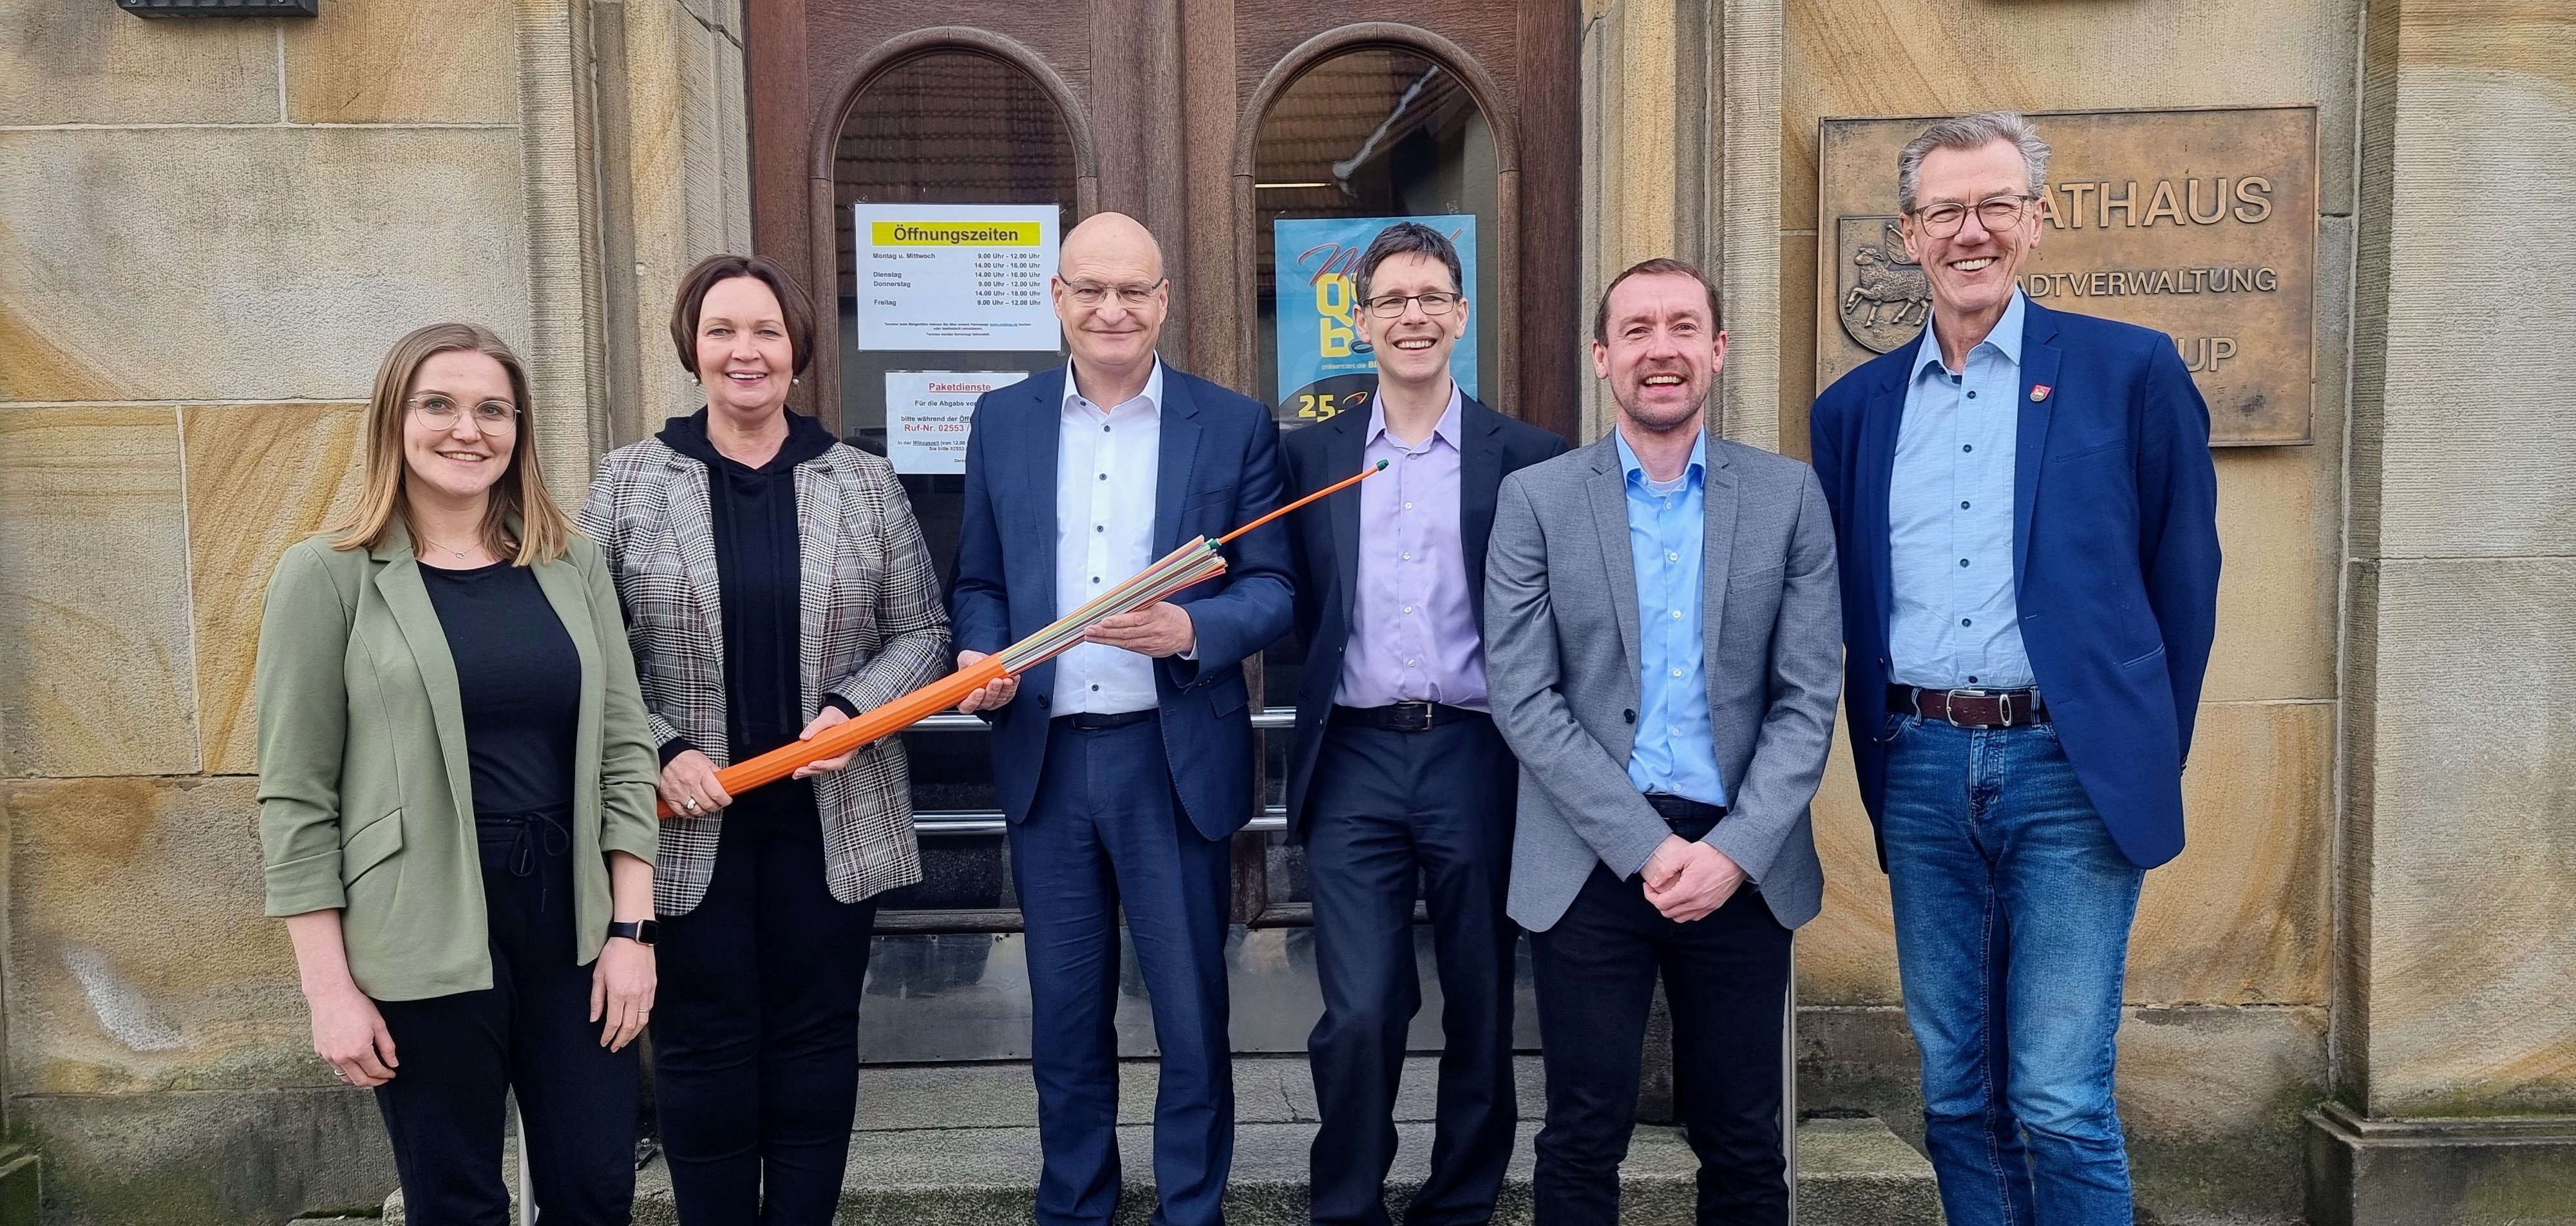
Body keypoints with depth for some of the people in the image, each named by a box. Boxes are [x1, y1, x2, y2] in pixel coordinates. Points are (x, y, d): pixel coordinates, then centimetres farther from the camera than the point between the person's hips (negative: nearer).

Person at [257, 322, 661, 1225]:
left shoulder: (571, 565, 7)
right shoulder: (329, 576, -3)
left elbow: (624, 752, 7)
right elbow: (295, 798, -5)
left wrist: (631, 929, 0)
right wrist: (330, 988, -8)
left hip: (572, 914, 3)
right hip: (422, 936, -3)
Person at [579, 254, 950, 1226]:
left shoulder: (863, 482, 3)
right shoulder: (629, 482, 1)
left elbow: (921, 631, 5)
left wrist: (851, 710, -12)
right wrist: (661, 752, -12)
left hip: (832, 817, 1)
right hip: (688, 821, -1)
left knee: (815, 1040, 10)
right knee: (703, 1045, 8)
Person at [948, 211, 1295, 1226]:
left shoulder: (1234, 426, -1)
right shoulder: (1002, 421, 7)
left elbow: (1273, 591, -3)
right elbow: (979, 583, 11)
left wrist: (1189, 629, -22)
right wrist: (980, 658, -10)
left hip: (1178, 760, -2)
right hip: (1044, 760, 3)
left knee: (1192, 1018, 7)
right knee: (1064, 1020, 15)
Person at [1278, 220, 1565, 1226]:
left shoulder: (1527, 459, 3)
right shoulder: (1310, 456, 9)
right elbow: (1298, 611, 10)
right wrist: (1322, 708, -3)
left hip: (1478, 757, 0)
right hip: (1354, 763, 0)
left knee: (1479, 1007, 11)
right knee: (1357, 1014, -3)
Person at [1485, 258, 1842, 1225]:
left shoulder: (1788, 495, 4)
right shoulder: (1536, 499, 0)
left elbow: (1808, 699, 1)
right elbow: (1523, 700, -5)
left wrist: (1734, 850, -11)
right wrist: (1647, 846, -11)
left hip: (1743, 865, 2)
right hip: (1592, 862, -1)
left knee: (1743, 1144, 12)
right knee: (1585, 1141, 8)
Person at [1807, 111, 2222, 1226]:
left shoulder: (2129, 371, 2)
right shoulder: (1855, 407, 11)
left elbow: (2183, 579, 5)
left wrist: (2151, 754, 6)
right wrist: (1887, 745, 8)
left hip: (2071, 769, -3)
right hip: (1920, 770, 4)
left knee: (2059, 1104, -4)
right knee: (1955, 1094, 11)